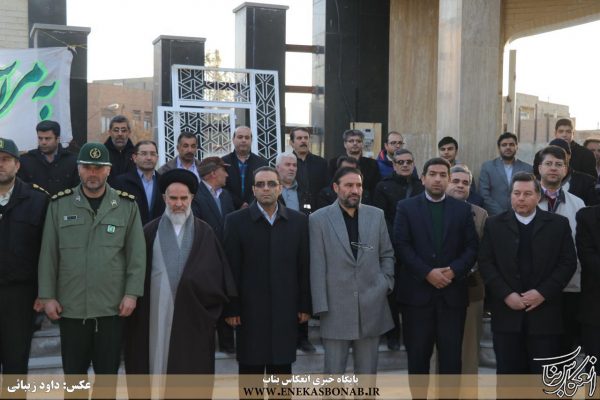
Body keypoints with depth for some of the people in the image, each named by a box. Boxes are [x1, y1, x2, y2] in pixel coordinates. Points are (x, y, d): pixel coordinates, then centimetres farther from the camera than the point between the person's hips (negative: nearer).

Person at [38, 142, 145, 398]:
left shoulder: (126, 205, 2)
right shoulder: (59, 204, 3)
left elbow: (137, 254, 1)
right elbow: (48, 254, 4)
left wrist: (132, 293, -6)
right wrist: (47, 295, -1)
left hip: (112, 306, -1)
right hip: (71, 306, 1)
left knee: (108, 374, 9)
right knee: (73, 373, 11)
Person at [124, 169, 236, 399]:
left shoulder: (204, 233, 5)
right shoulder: (150, 232, 6)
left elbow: (217, 273, 2)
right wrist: (135, 306, 1)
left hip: (194, 314, 0)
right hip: (158, 313, 0)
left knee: (192, 369, 2)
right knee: (160, 361, 4)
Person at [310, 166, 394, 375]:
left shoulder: (376, 215, 7)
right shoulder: (319, 219, -3)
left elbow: (387, 255, 14)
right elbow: (317, 266, -4)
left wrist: (384, 285, 0)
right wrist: (321, 306, -8)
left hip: (372, 308, 3)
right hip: (336, 309, -3)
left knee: (367, 371, 11)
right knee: (333, 371, 4)